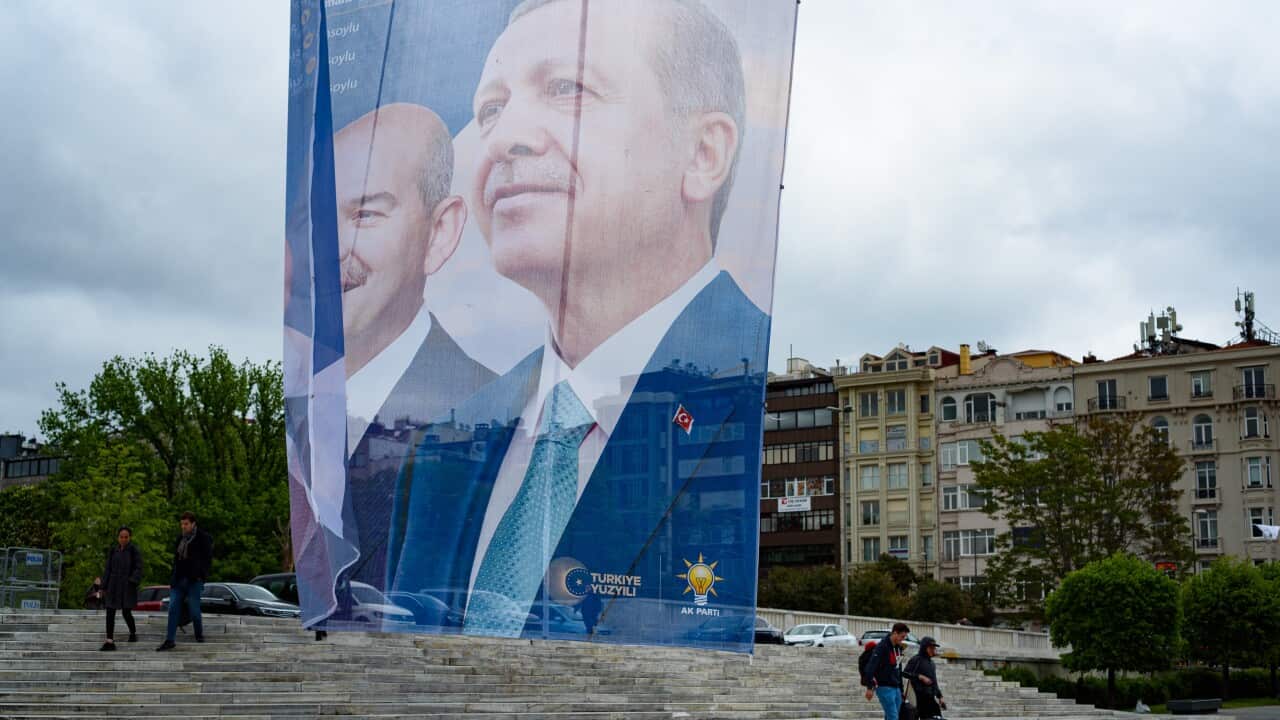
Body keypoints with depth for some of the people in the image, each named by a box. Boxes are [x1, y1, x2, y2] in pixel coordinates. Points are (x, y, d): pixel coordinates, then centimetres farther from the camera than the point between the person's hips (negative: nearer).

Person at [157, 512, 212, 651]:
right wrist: (172, 579, 14)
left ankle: (199, 635, 20)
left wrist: (201, 576, -10)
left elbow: (208, 559, -4)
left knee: (194, 610, -2)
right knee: (173, 609, -3)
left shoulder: (203, 538, -3)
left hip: (194, 581, -6)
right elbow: (176, 560, 20)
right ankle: (169, 640, -4)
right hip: (179, 580, 6)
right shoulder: (180, 538, 15)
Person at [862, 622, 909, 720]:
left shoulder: (898, 647, 12)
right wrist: (870, 687, -24)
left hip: (896, 687, 8)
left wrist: (900, 687, 20)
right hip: (884, 687, -8)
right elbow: (871, 666, -20)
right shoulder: (882, 647, -14)